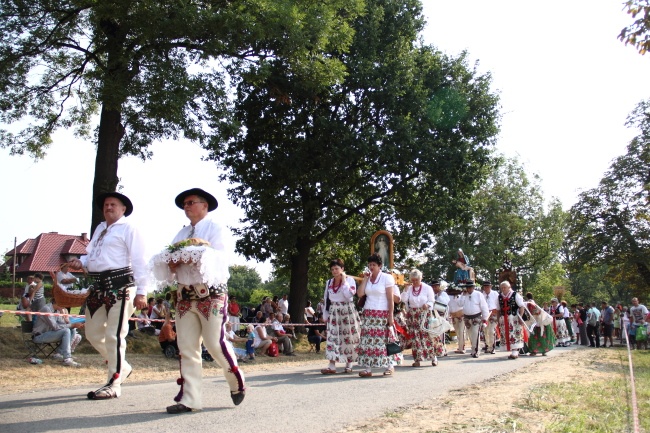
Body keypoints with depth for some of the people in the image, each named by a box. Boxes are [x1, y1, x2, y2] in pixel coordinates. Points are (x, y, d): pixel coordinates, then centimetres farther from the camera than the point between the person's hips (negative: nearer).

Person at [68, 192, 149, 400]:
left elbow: (139, 261, -11)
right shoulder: (100, 228, 22)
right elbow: (91, 253, 26)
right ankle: (122, 367, 30)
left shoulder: (128, 228, -4)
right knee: (93, 333, 14)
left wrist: (141, 291, -18)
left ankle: (114, 385, 2)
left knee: (114, 335, -7)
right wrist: (81, 261, 2)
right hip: (99, 285, 9)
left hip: (120, 285, -9)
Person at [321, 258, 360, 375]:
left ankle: (349, 365, 11)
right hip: (333, 313, 4)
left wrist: (344, 281, -12)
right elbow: (326, 299, 13)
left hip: (348, 312, -3)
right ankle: (332, 366, -6)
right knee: (332, 338, -4)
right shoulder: (329, 282, 11)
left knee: (348, 337, 0)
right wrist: (325, 315, 11)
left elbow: (349, 294, -16)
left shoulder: (349, 280, -2)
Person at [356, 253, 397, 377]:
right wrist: (365, 279, -2)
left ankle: (389, 367, 5)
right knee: (367, 341, -1)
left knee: (383, 340, -5)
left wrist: (390, 316, -11)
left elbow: (390, 299, -6)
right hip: (368, 314, 5)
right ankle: (367, 368, 2)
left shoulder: (386, 278, -2)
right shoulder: (367, 278, 12)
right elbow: (359, 293, 0)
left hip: (382, 315, -5)